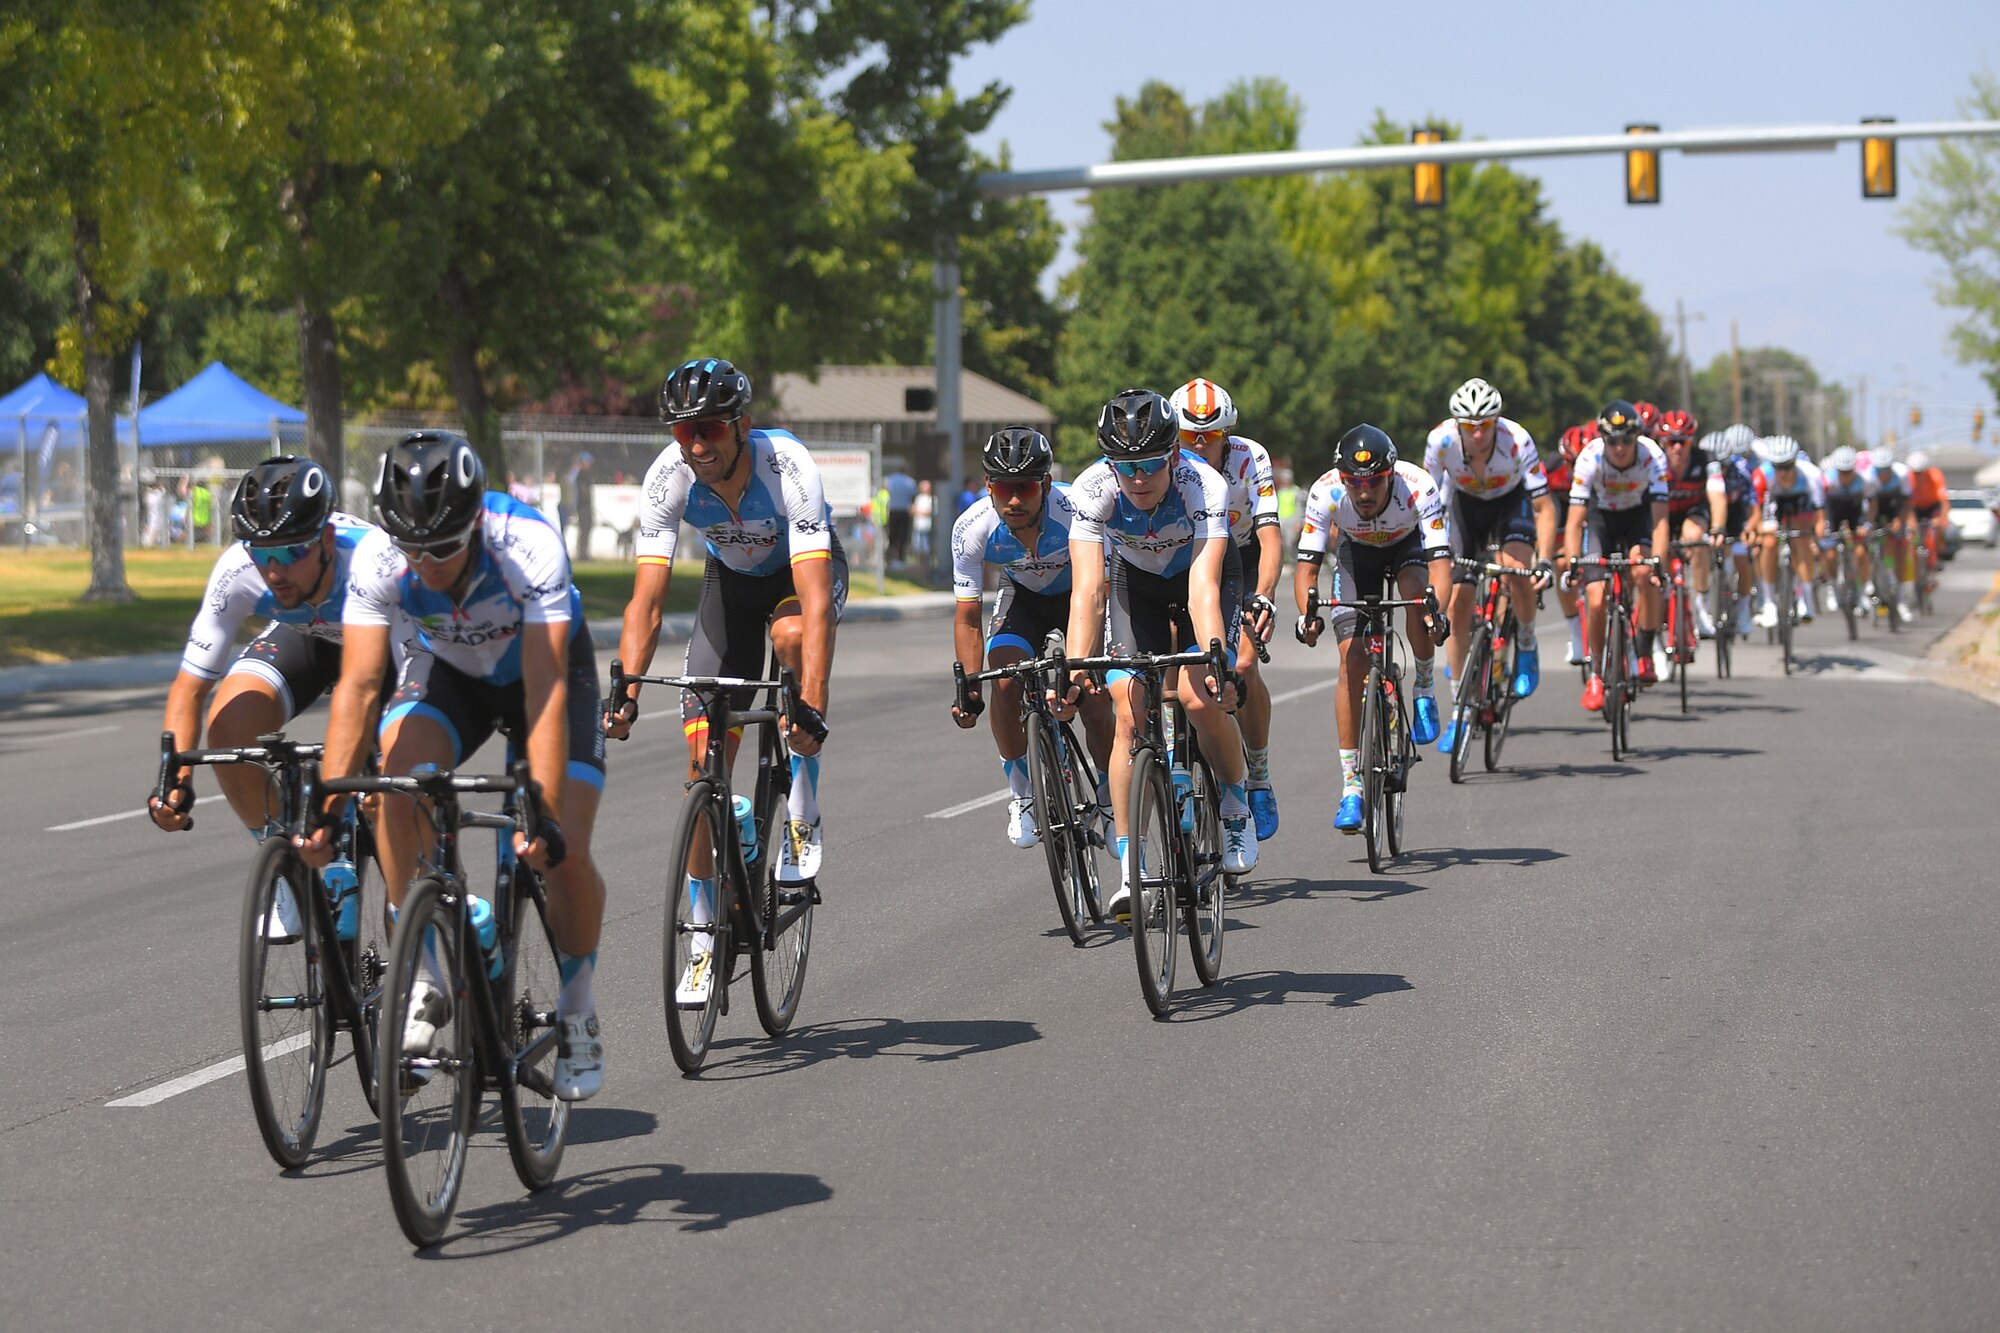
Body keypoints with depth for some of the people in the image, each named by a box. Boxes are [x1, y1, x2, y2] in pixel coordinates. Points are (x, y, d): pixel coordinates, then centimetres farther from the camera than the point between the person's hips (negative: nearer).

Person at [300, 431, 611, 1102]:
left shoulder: (530, 547, -37)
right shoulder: (377, 558, -30)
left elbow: (546, 692, -40)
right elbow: (359, 685, -31)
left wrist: (545, 813, -47)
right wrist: (327, 803, -40)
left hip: (545, 665, -2)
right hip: (447, 670, 2)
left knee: (564, 854, -16)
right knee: (396, 774, -29)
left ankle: (577, 1010, 11)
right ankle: (430, 979, -17)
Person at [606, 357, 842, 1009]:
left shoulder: (787, 466, -38)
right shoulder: (669, 477, -29)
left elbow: (816, 601, -46)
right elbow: (646, 600, -29)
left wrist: (812, 709, -55)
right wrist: (625, 696, -42)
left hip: (804, 569, -3)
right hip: (731, 579, 3)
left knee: (792, 635, -39)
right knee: (703, 761, -6)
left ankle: (802, 819, -20)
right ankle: (704, 940, 6)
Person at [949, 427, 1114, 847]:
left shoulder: (1077, 512, -36)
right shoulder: (973, 528, -28)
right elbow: (967, 617, -20)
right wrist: (970, 683, -32)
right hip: (1023, 596, 2)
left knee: (1096, 704, -15)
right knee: (1006, 682, -24)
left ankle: (1111, 798, 14)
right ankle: (1022, 794, -4)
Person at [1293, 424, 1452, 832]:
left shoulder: (1419, 488, -37)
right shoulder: (1325, 493, -33)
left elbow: (1440, 561, -41)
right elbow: (1306, 566, -31)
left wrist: (1437, 612, -58)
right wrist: (1307, 615, -49)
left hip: (1409, 545, -1)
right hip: (1356, 552, 1)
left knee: (1416, 590, -36)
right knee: (1353, 660, -14)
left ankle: (1423, 688, -7)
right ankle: (1351, 787, -10)